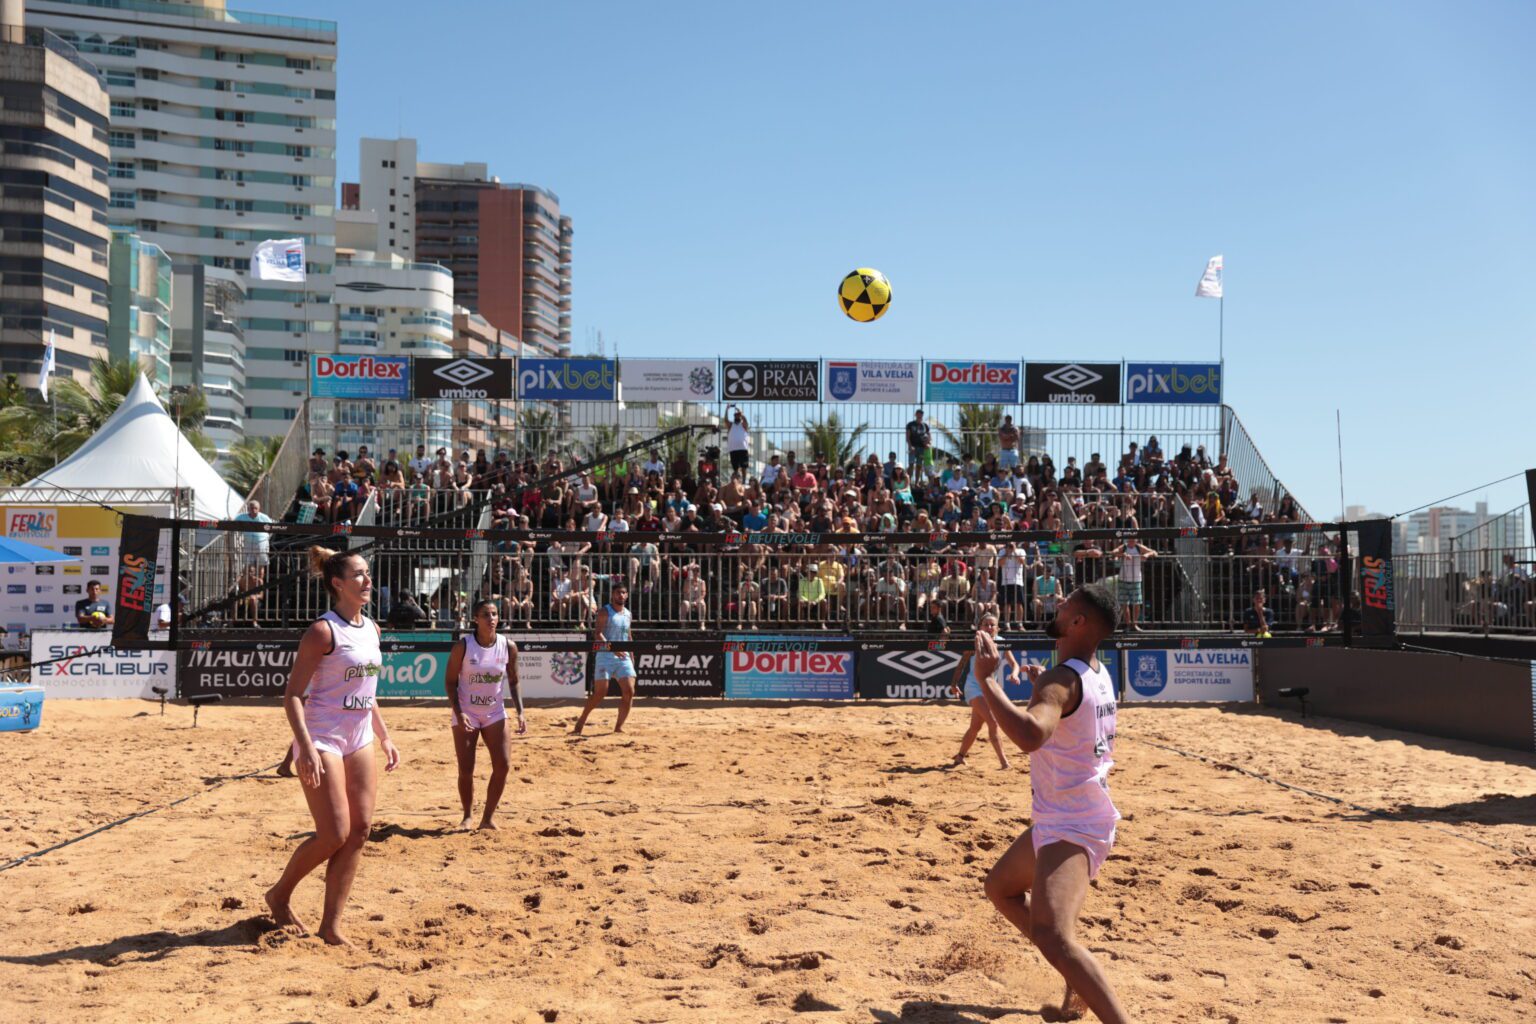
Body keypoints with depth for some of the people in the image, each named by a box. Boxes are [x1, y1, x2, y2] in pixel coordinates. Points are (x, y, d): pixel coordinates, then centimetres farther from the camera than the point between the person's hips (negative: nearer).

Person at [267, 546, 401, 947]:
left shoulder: (371, 628, 11)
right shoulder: (323, 631, -13)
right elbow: (292, 693, -15)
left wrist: (385, 737, 17)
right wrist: (306, 748, -24)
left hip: (359, 741, 8)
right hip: (322, 741, -8)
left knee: (360, 830, 3)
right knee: (334, 835, -7)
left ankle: (331, 924, 11)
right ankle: (280, 894, 19)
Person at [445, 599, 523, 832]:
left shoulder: (508, 646, -5)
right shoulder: (463, 646, -13)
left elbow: (513, 681, 5)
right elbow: (450, 682, -8)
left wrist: (520, 712, -6)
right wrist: (459, 713, -19)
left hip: (495, 713, 3)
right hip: (466, 714, -2)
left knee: (502, 765, -7)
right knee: (466, 770, -1)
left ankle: (488, 816, 9)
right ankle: (467, 817, 21)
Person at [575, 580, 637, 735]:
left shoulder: (628, 614, 15)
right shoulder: (605, 611, -4)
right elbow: (597, 633, -14)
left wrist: (631, 657, 17)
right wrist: (612, 648, -26)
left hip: (623, 657, 5)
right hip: (605, 656, -5)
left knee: (629, 691, -7)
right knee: (600, 692, -6)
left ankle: (619, 727, 3)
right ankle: (581, 722, 11)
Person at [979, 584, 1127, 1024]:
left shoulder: (1061, 679, -25)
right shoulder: (1097, 672, 5)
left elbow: (1031, 735, -46)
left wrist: (986, 678, -39)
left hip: (1071, 828, -10)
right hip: (1067, 820, 10)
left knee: (1051, 935, -29)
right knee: (1001, 887, 27)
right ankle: (1080, 979, 30)